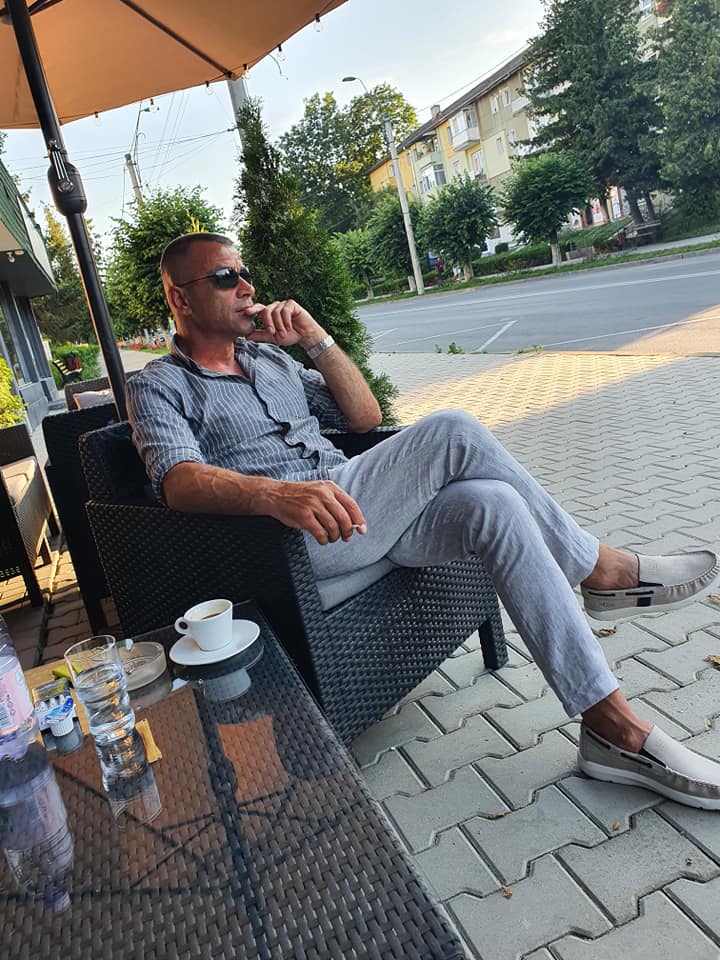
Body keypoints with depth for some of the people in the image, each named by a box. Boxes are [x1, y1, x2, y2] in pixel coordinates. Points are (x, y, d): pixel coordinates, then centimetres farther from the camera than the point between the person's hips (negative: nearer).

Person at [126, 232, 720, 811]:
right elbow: (179, 481, -17)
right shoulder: (158, 387, 5)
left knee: (492, 504, -21)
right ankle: (602, 570, -7)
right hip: (291, 541, -6)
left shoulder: (269, 357, 24)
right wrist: (277, 493, -38)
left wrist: (314, 338, 6)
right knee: (453, 433, -24)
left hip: (350, 512, 7)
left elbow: (365, 416, 19)